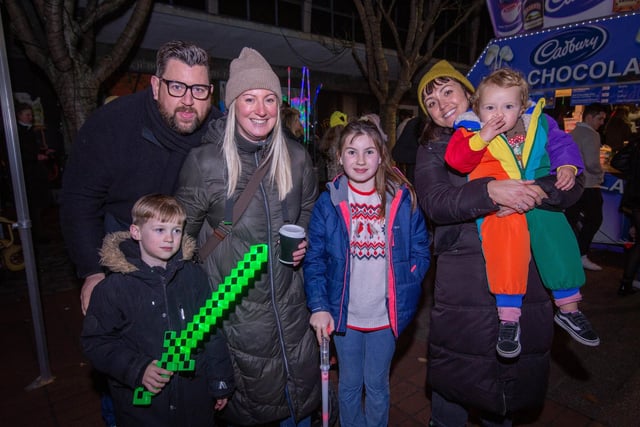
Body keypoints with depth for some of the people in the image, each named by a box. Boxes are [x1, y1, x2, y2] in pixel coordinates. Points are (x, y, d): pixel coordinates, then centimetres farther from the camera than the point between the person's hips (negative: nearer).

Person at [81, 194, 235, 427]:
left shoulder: (194, 274, -4)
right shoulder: (114, 287, -10)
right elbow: (96, 341, -5)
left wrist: (220, 383, 5)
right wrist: (137, 370, -18)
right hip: (141, 400, -1)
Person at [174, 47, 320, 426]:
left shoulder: (296, 158, -3)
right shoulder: (205, 161, -12)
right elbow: (184, 230, -1)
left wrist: (303, 241, -3)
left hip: (289, 300, 3)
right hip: (234, 305, -2)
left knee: (301, 394, 17)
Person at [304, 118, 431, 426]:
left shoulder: (403, 199, -5)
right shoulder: (328, 203, -7)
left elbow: (420, 249, 1)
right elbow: (314, 259, -6)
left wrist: (406, 287, -12)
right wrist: (319, 306, -13)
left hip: (386, 315, 0)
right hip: (344, 314, 0)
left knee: (377, 385, 20)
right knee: (349, 384, 21)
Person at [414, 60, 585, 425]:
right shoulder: (432, 150, 4)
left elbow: (572, 185, 0)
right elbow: (435, 203, -14)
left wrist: (537, 191, -21)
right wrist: (490, 191, -28)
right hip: (462, 282, -1)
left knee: (519, 372, 18)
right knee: (455, 373, 10)